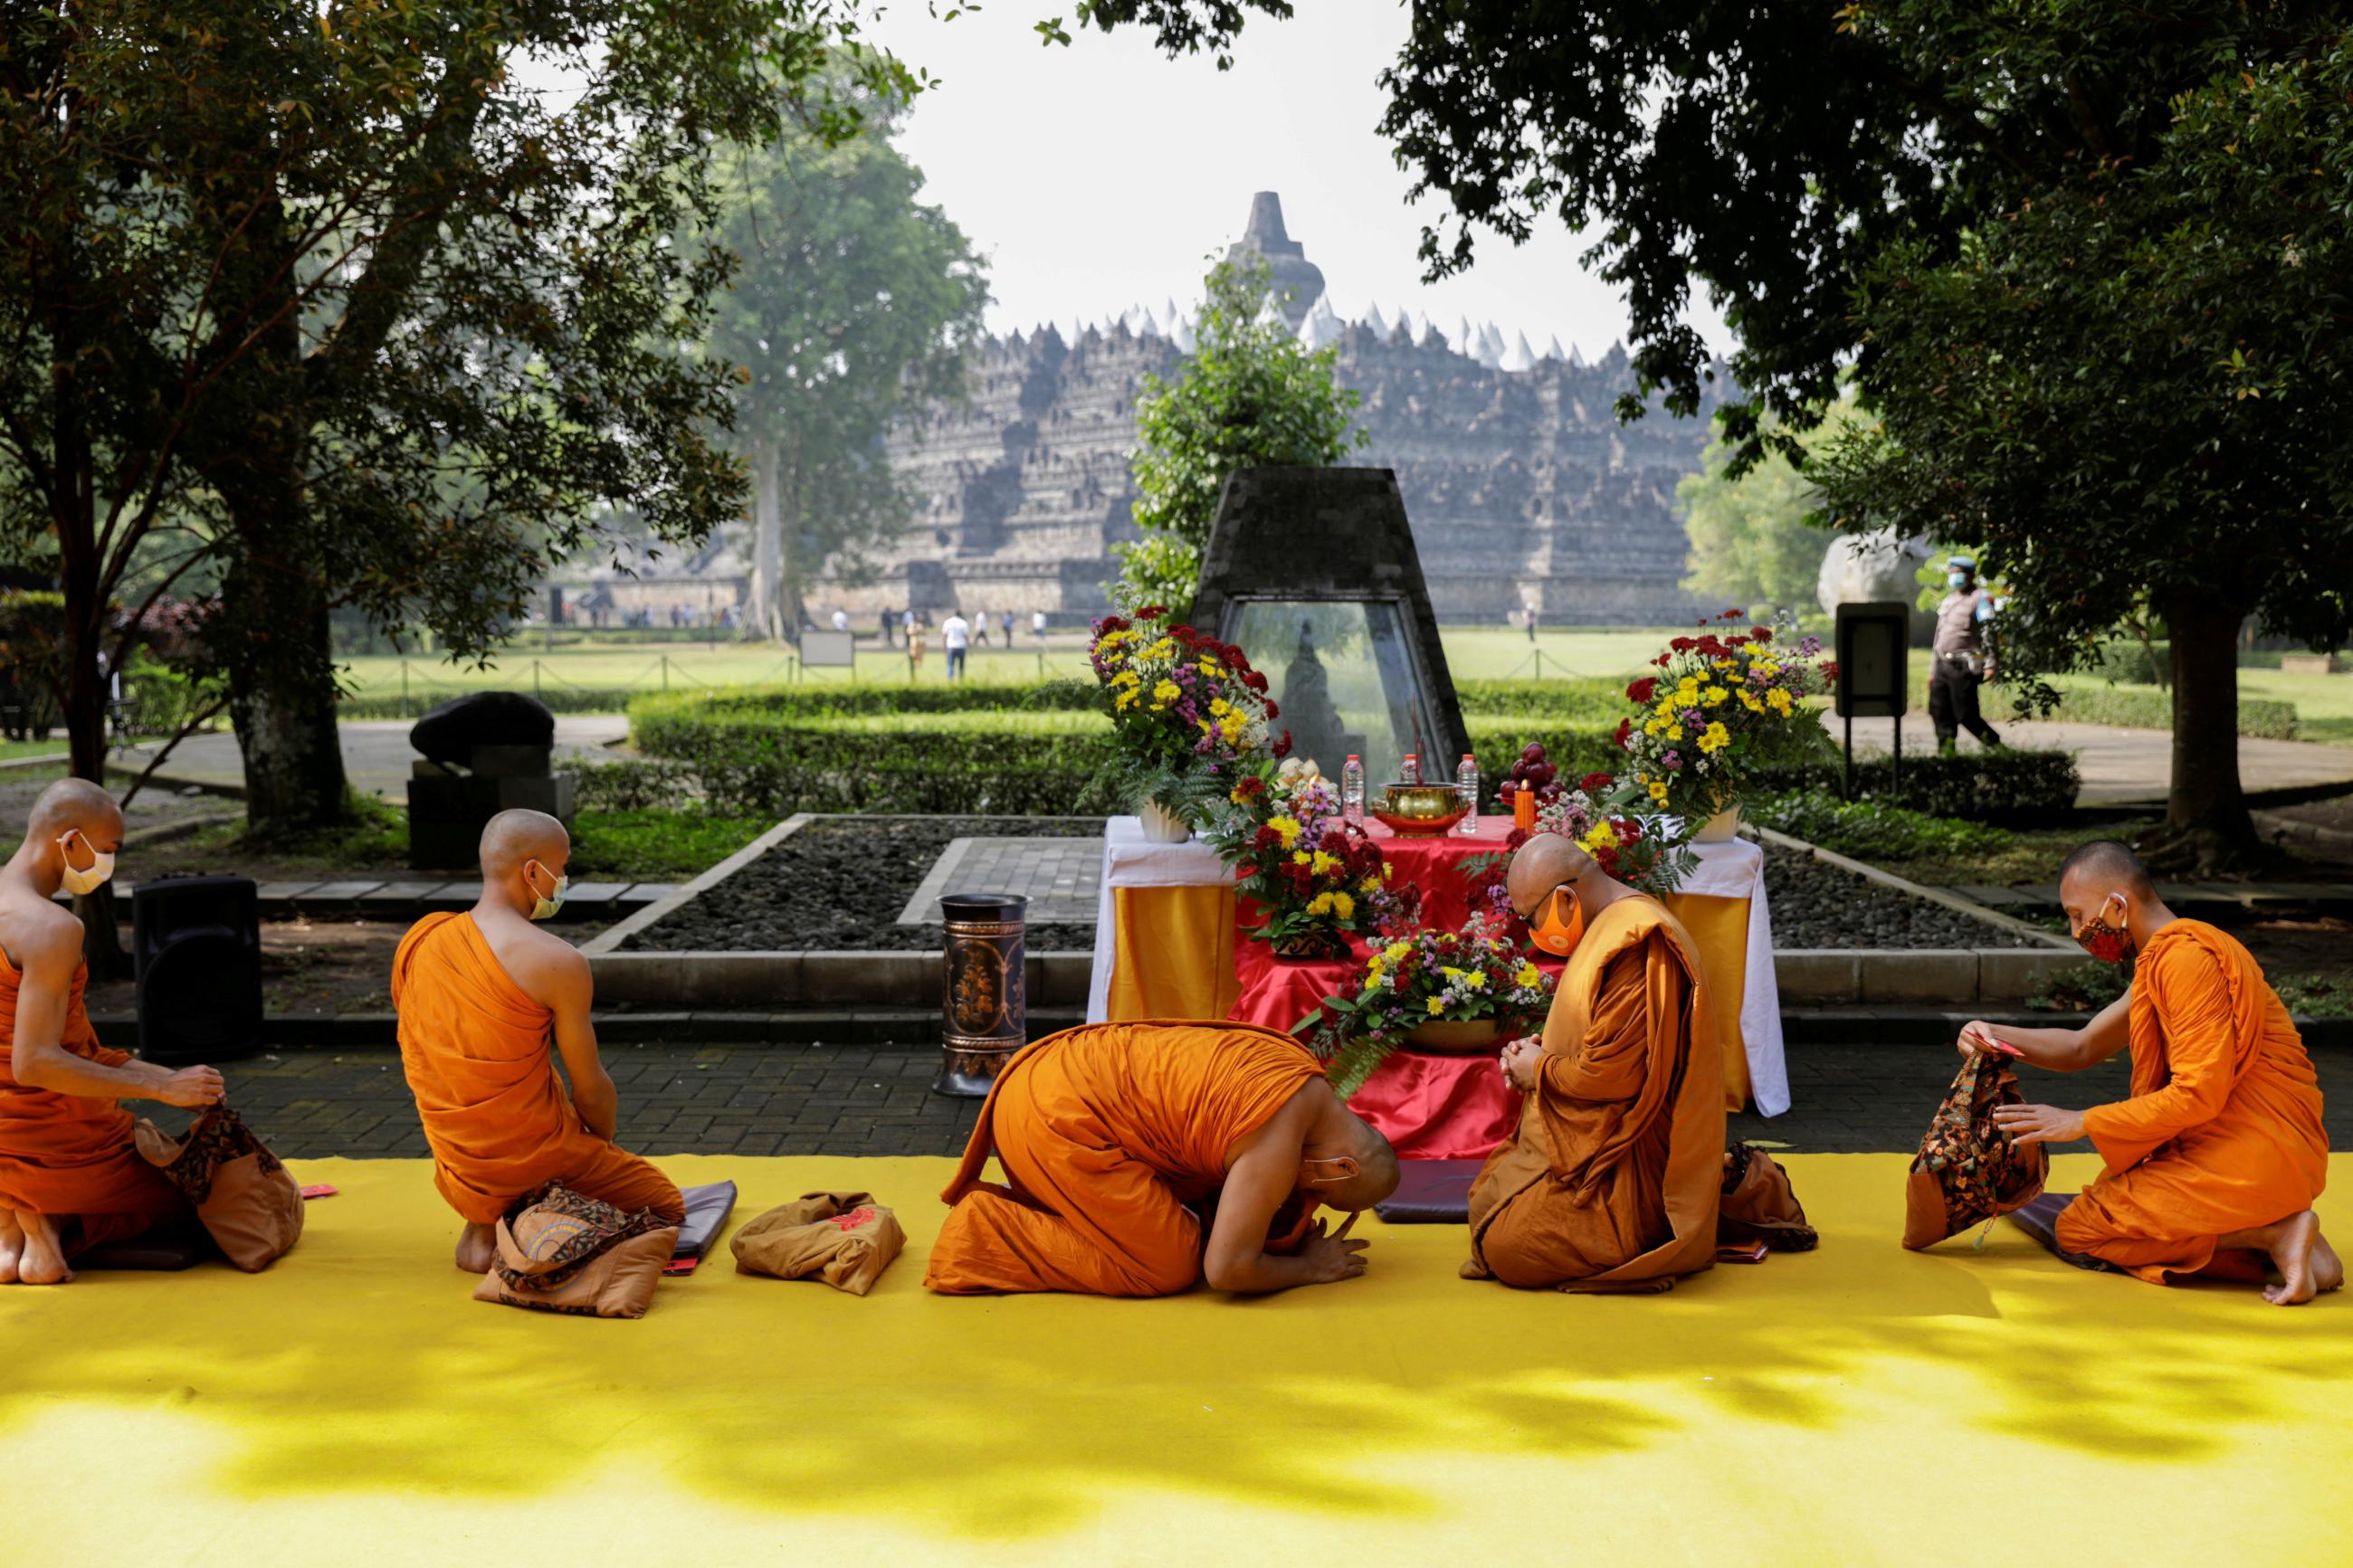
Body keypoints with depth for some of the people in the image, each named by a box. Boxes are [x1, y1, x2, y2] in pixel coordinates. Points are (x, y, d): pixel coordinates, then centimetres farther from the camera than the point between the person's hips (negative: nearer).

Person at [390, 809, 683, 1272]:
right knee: (668, 1207, 16)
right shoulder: (558, 962, -19)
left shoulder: (420, 941, 0)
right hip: (536, 1159, -6)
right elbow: (591, 1092, -10)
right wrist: (604, 1143, 11)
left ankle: (483, 1229, 17)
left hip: (459, 1172, 6)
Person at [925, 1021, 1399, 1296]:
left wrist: (1297, 1235, 7)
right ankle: (986, 1237, -7)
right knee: (1170, 1267, -6)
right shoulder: (1278, 1145, -18)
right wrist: (1309, 1268, 0)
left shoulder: (1302, 1072, 9)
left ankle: (1011, 1208, 13)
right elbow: (1227, 1270, -16)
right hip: (1060, 1120, -10)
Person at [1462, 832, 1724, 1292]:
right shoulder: (1613, 927, 11)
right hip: (1589, 1139, 11)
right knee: (1487, 1194, 16)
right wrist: (1536, 1052, 5)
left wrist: (1540, 1070, -9)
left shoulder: (1638, 946, -23)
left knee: (1506, 1247, -19)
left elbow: (1614, 1074, -27)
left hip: (1629, 1161, -11)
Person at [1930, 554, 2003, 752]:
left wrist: (1990, 665, -22)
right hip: (1943, 666, 8)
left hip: (1963, 667, -8)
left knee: (1966, 715, -8)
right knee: (1939, 712, 2)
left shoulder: (1980, 599, -4)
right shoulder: (1948, 600, 21)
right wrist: (1933, 669, 23)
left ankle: (1996, 747, 7)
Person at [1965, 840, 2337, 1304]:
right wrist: (1995, 1035, 5)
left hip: (2252, 1157, -10)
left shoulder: (2186, 955, -17)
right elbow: (2082, 1048, 22)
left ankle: (2270, 1235, -10)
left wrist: (2081, 1123, -15)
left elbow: (2199, 1095, -22)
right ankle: (2270, 1232, 6)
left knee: (2076, 1230, -5)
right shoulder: (2159, 960, 16)